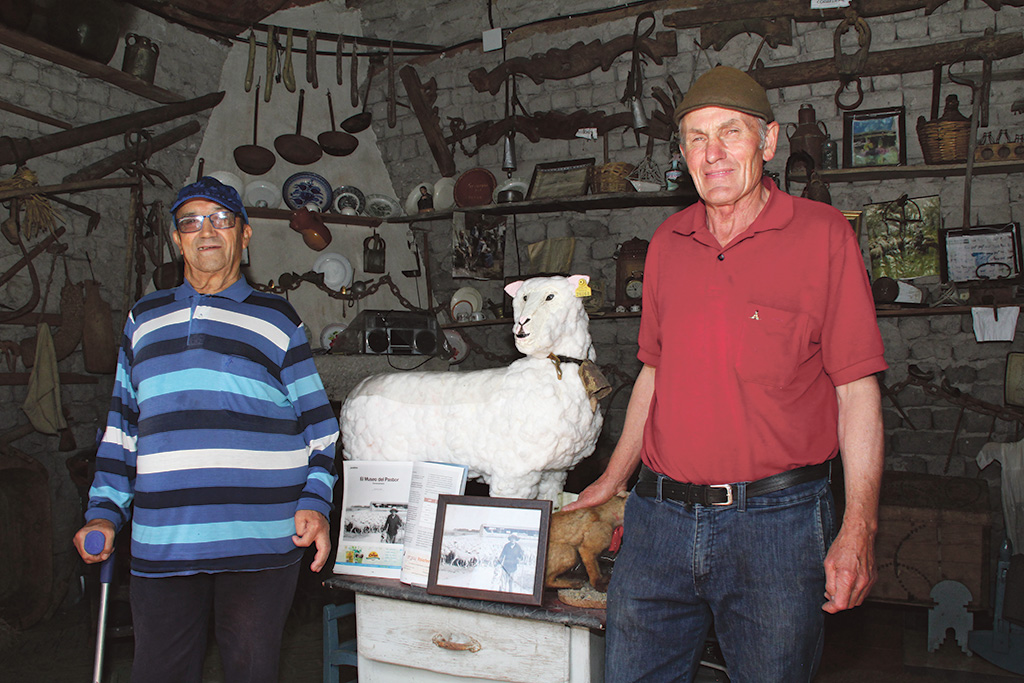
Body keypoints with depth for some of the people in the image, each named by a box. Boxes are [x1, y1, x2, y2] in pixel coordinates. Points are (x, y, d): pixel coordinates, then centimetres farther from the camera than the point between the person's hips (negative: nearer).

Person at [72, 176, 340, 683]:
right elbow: (122, 426, 20)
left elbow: (317, 423, 7)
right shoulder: (144, 319, 18)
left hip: (259, 543, -2)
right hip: (161, 542, 3)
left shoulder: (277, 320, 8)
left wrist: (314, 503, -5)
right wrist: (104, 513, 10)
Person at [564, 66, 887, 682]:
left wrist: (858, 529, -12)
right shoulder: (668, 243, 9)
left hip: (775, 518, -3)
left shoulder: (822, 233, -4)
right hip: (659, 516, 4)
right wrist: (614, 479, 18)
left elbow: (858, 389, -6)